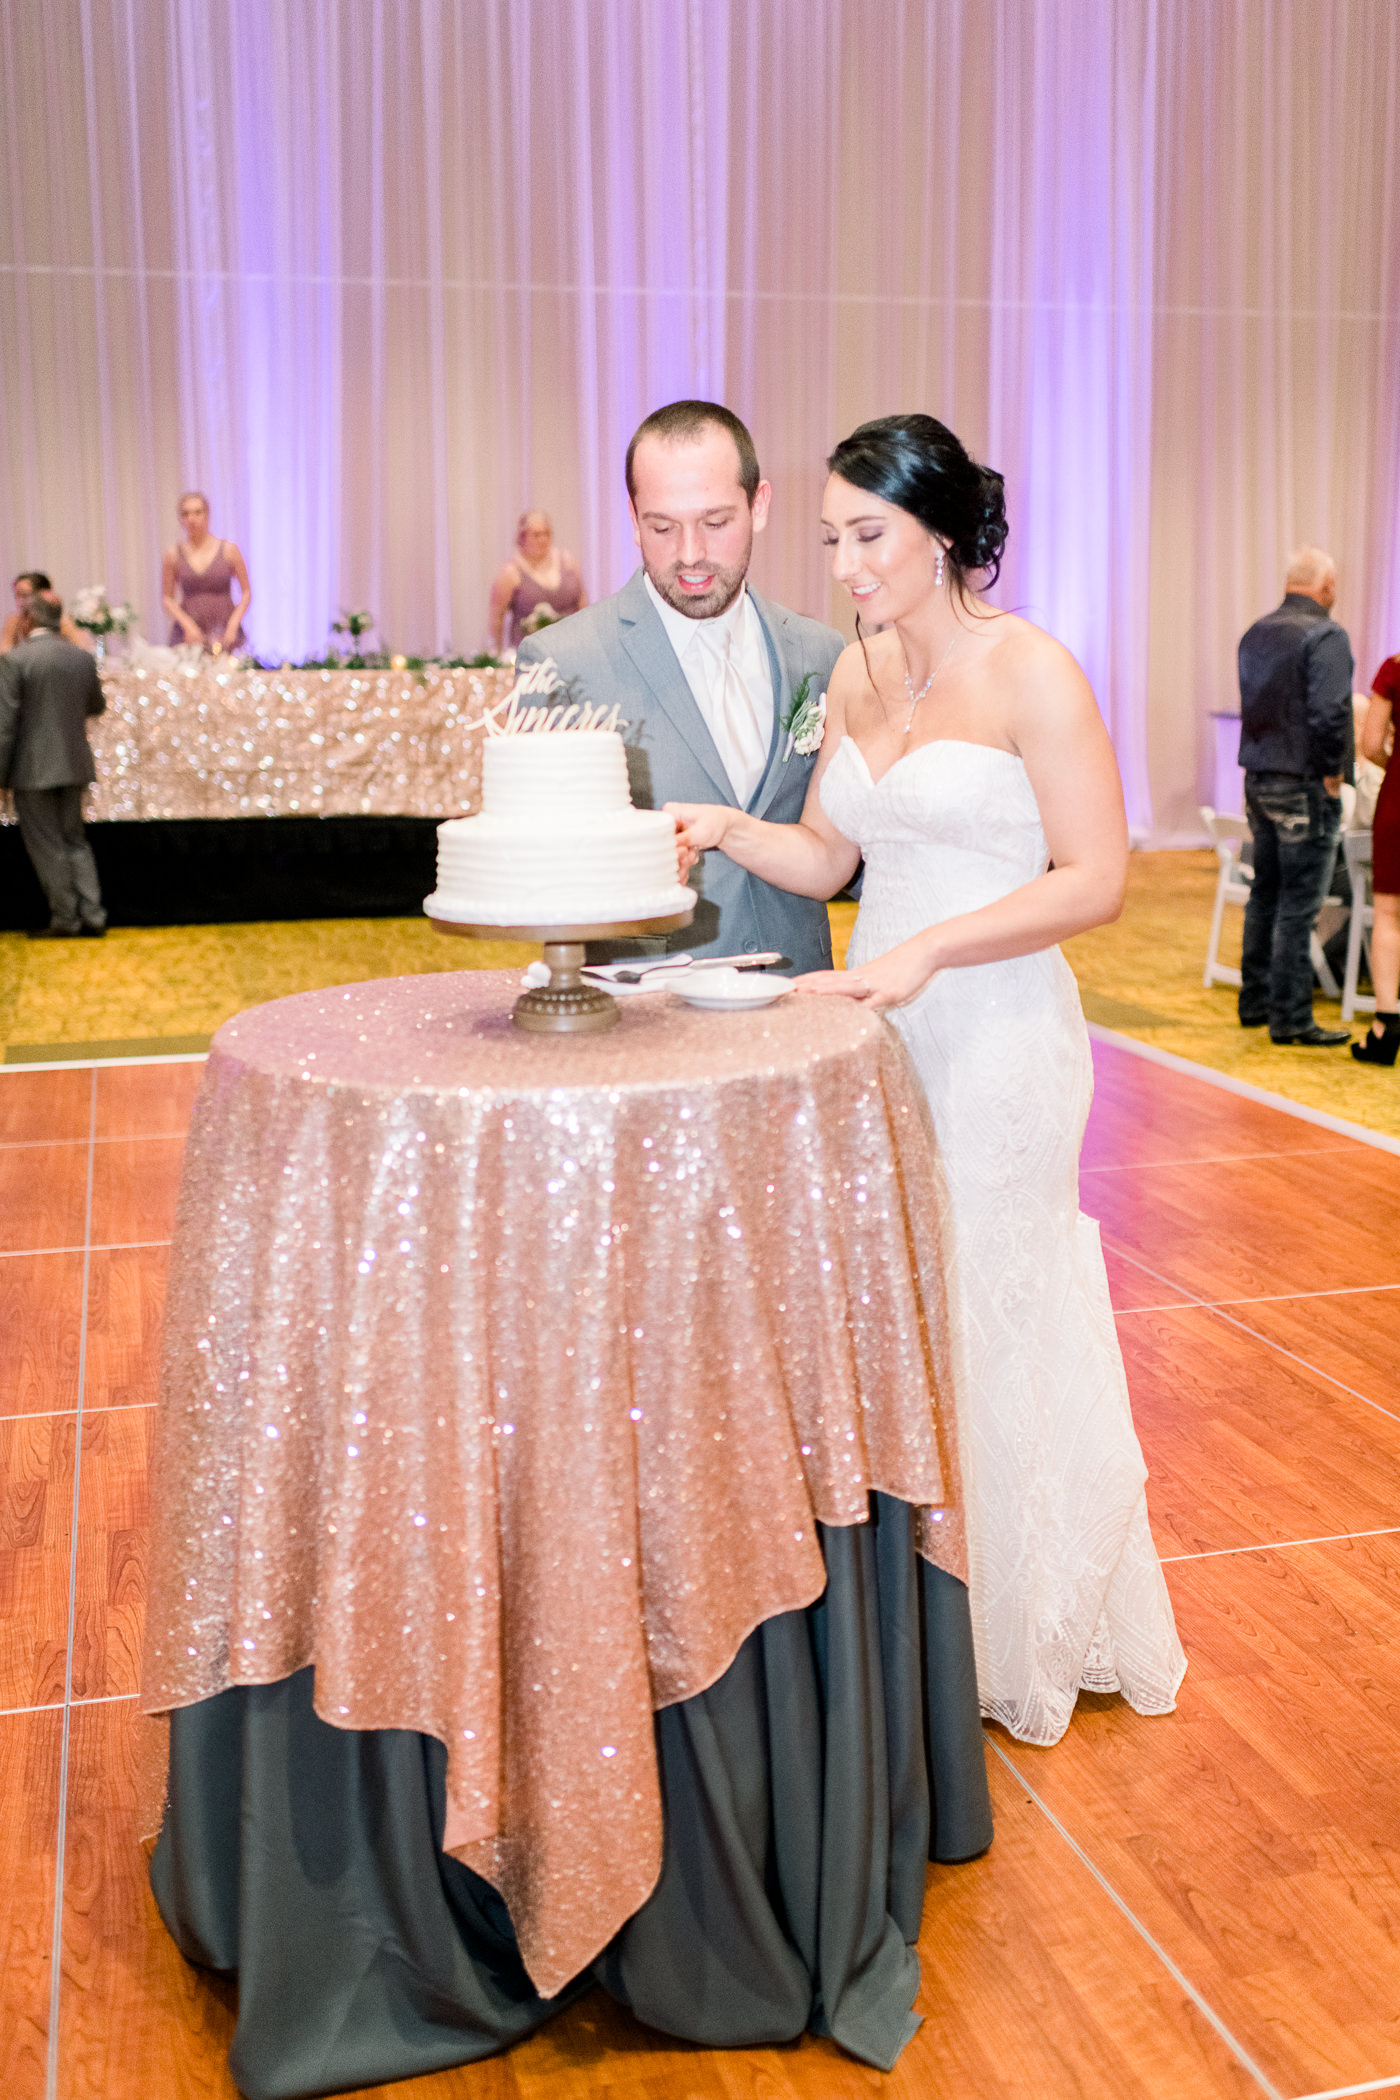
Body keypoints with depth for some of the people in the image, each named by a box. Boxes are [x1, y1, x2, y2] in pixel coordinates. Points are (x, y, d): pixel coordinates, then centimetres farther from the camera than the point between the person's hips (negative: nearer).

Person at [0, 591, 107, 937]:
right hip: (74, 765, 5)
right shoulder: (82, 658, 1)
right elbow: (97, 706, 15)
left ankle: (65, 919, 9)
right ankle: (92, 914, 13)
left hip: (33, 769, -5)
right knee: (75, 841, 16)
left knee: (47, 847, 4)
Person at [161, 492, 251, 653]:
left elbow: (246, 592, 6)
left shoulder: (228, 550, 4)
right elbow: (167, 598, 9)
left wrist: (233, 624, -6)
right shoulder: (173, 555, 6)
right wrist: (187, 624, -6)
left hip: (224, 635, 0)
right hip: (189, 635, 0)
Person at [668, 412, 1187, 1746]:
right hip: (881, 1034, 6)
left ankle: (1009, 1642, 26)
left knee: (984, 1328, 5)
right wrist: (727, 830, -7)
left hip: (996, 1040, -6)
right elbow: (828, 858, 12)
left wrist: (926, 949, -22)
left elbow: (1095, 879, -15)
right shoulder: (857, 674, 9)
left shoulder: (1030, 672, -11)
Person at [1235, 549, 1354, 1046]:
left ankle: (1255, 1001, 24)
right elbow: (1330, 713, -23)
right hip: (1303, 784, -8)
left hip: (1258, 779, 8)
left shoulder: (1256, 633, 10)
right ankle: (1290, 1017, 2)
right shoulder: (1325, 636, -14)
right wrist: (1333, 773, -12)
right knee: (1298, 905, -3)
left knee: (1265, 893, 17)